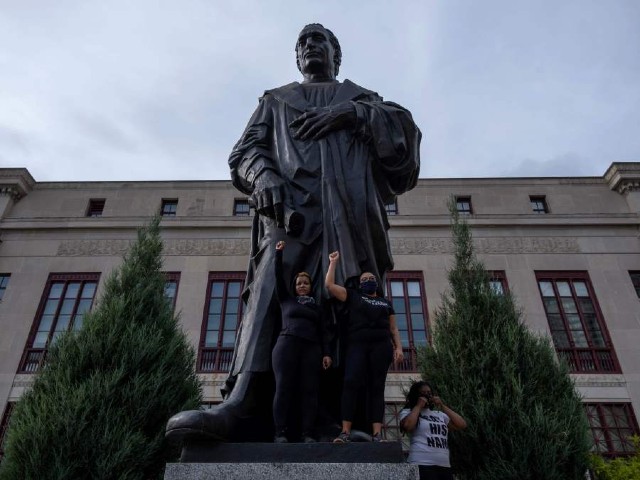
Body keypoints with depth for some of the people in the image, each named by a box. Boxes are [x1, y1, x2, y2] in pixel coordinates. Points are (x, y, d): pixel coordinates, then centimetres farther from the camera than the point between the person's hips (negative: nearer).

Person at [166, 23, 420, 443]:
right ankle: (243, 404, -38)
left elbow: (406, 132, 16)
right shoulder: (276, 99, 34)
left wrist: (354, 113, -2)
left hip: (352, 208, 1)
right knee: (270, 290, -26)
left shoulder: (361, 98, 33)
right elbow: (246, 150, 17)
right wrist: (263, 175, -8)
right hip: (292, 205, -1)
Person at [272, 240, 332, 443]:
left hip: (311, 348, 2)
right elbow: (278, 277, 13)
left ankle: (308, 434, -10)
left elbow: (323, 332, 15)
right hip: (287, 345, -2)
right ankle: (280, 433, -12)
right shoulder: (286, 300, 20)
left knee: (309, 390, -8)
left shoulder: (317, 307, 23)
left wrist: (326, 353, 3)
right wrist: (279, 253, 9)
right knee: (284, 388, -11)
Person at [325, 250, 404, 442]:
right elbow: (329, 285, 11)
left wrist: (399, 347, 6)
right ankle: (345, 432, -22)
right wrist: (333, 262, 15)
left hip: (381, 345, 2)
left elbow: (393, 328, 20)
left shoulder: (386, 302, 26)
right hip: (356, 344, -2)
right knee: (351, 383, -18)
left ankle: (377, 434, -11)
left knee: (377, 387, -5)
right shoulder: (353, 296, 20)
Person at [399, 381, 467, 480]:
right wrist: (418, 406, -5)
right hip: (422, 465, -5)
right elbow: (407, 426, -17)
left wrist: (443, 406, 7)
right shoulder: (408, 412, 5)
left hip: (445, 466, 5)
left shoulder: (439, 414, 19)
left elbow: (462, 425, 10)